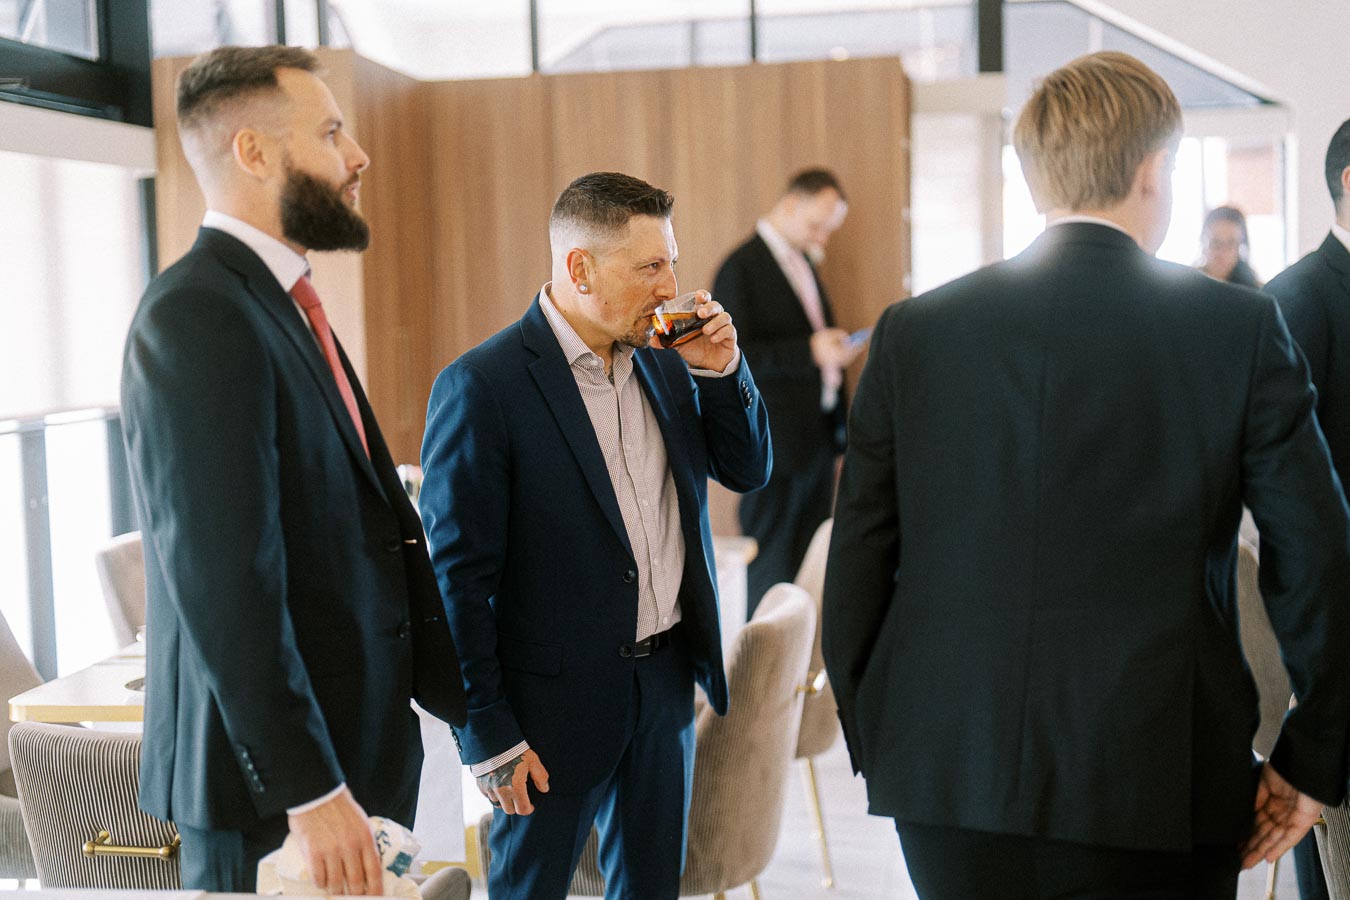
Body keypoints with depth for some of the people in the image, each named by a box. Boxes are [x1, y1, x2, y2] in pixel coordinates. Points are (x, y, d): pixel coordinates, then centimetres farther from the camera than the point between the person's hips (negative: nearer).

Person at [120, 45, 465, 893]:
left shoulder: (286, 306, 13)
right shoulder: (199, 316, -17)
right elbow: (226, 581, -23)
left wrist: (473, 705, 14)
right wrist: (308, 790, -24)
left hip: (356, 752, 9)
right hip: (274, 787, -9)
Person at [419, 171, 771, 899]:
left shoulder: (661, 362, 5)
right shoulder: (482, 387, -16)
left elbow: (747, 472, 12)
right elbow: (459, 576, -15)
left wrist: (720, 372, -6)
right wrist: (488, 737, -13)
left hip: (667, 680, 6)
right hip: (554, 701, -6)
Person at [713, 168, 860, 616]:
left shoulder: (802, 265, 15)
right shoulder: (742, 268, -11)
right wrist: (810, 351, -26)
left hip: (818, 439, 8)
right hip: (775, 444, -8)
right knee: (772, 569, -3)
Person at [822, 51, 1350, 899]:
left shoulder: (914, 331, 2)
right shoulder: (1241, 328, -3)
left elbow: (859, 563, 4)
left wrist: (875, 747, 14)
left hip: (948, 775, 3)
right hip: (1155, 790, -2)